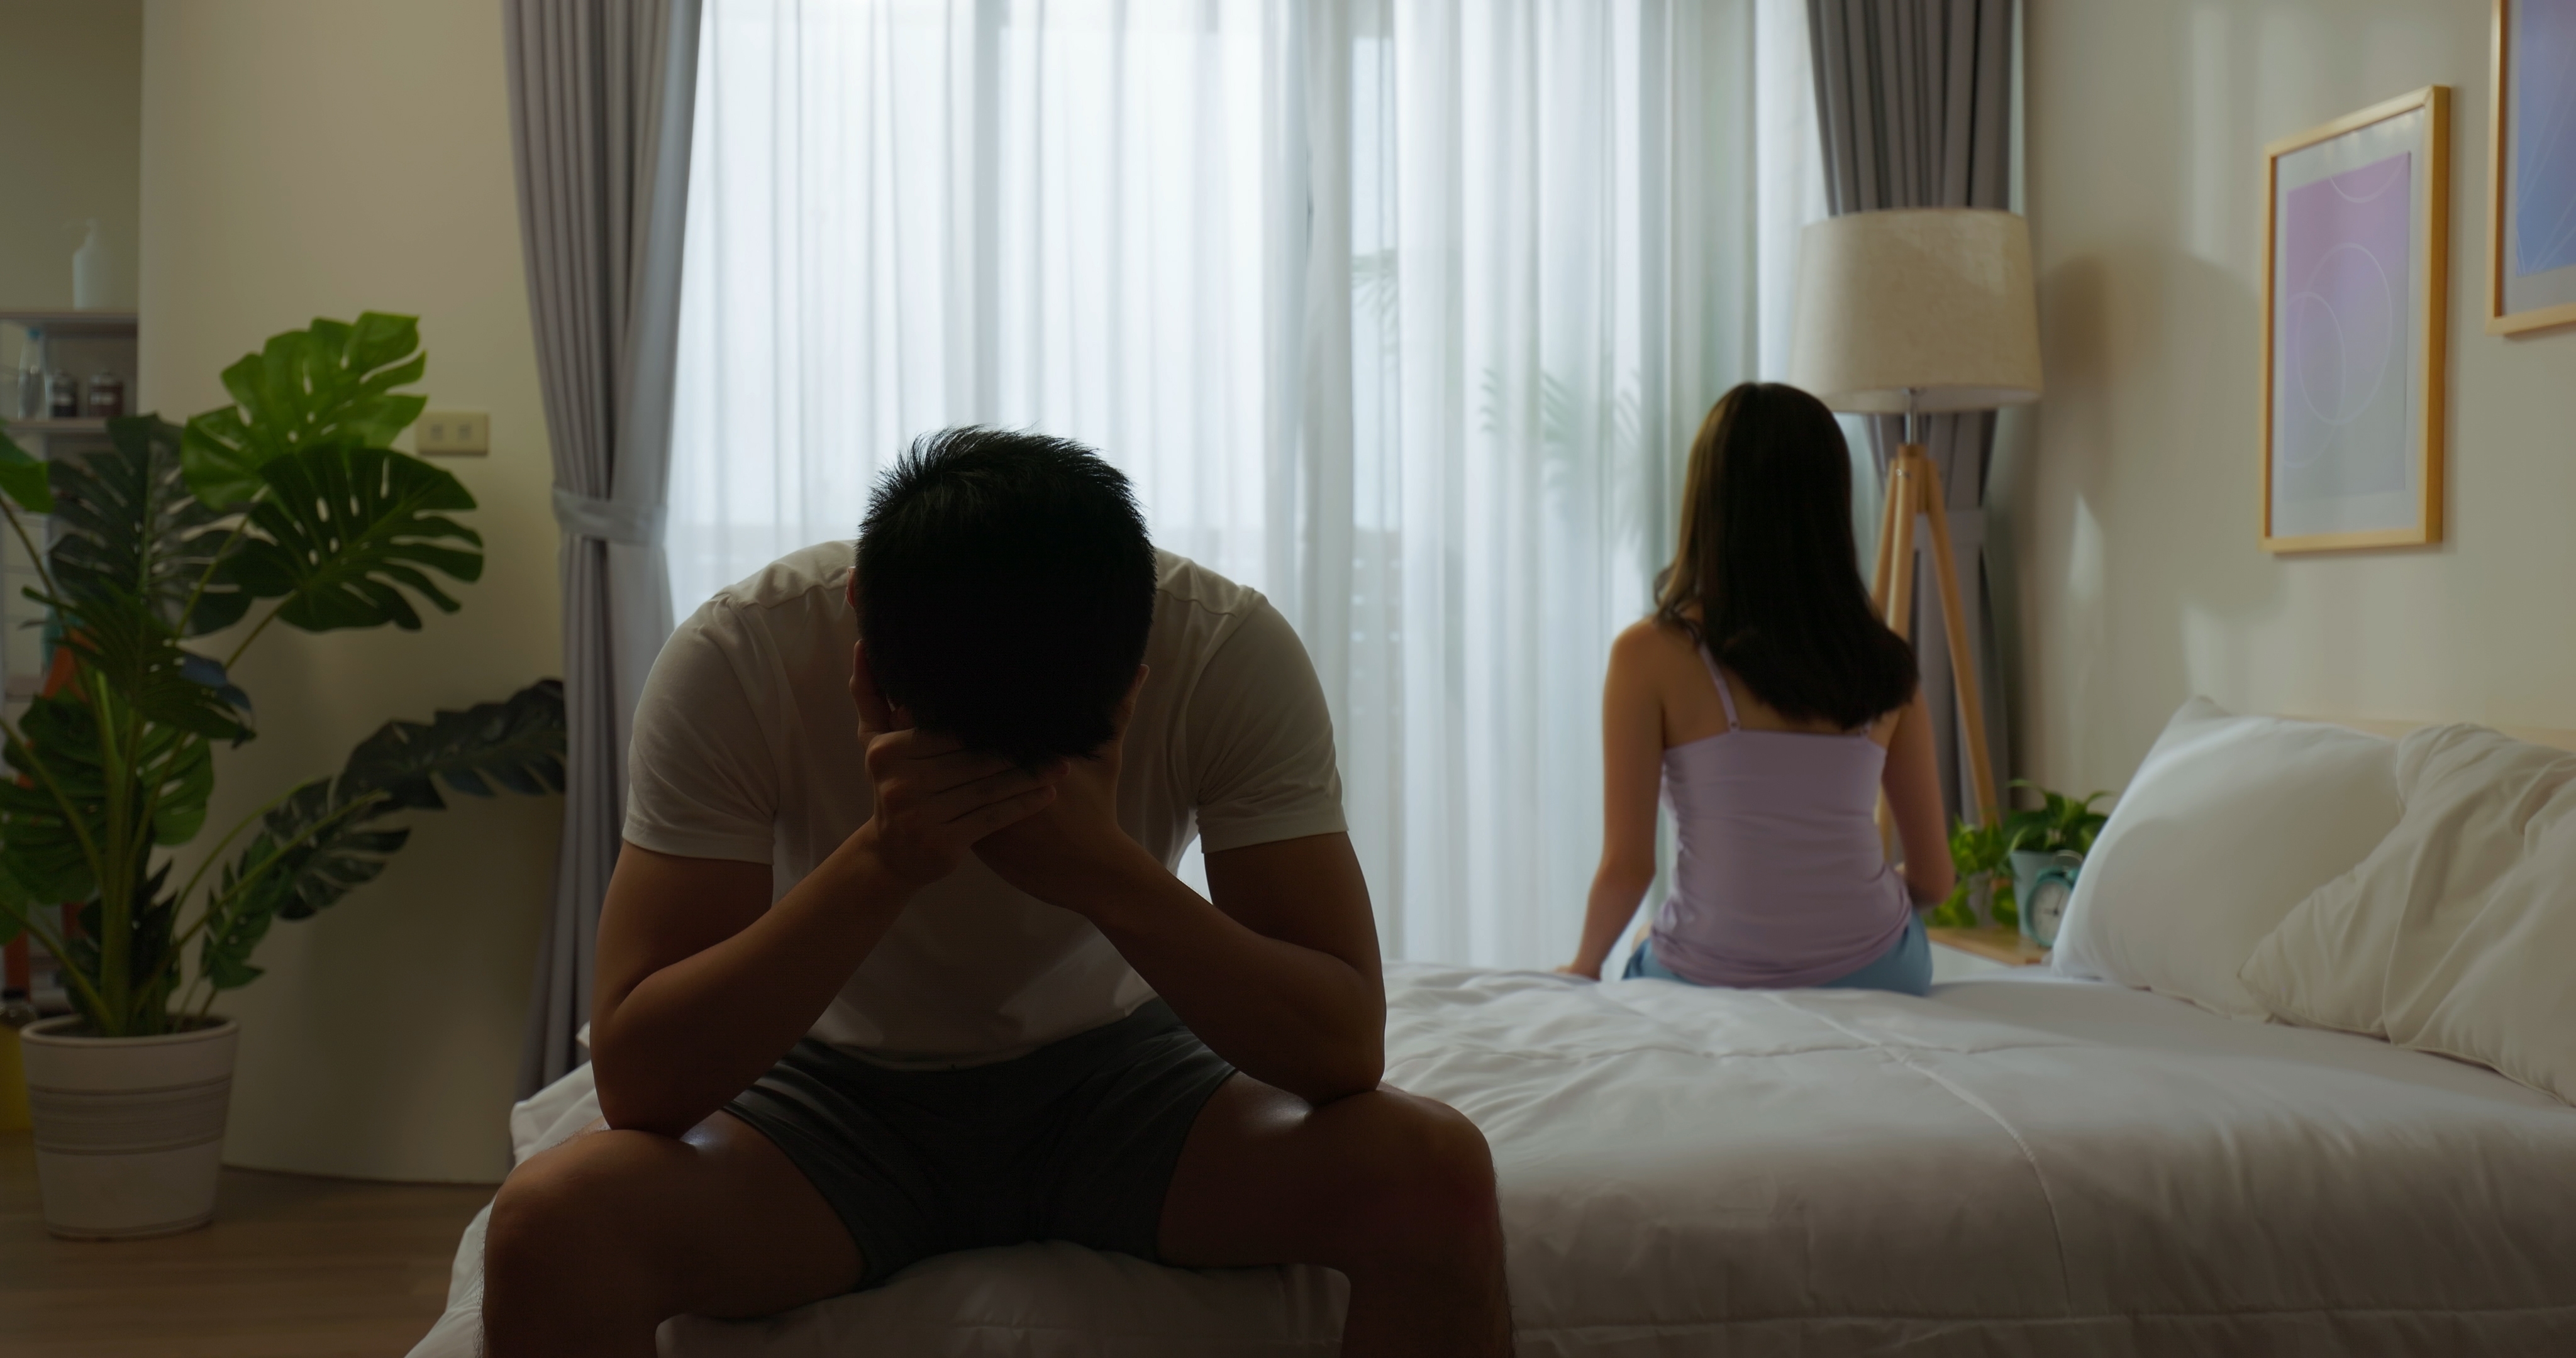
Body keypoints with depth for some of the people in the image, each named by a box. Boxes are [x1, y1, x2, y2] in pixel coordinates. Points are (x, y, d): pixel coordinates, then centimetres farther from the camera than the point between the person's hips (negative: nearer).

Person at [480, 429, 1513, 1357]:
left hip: (1116, 1080, 2)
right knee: (548, 1225, -31)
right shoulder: (738, 659, -23)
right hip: (844, 1096, -1)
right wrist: (879, 862, -39)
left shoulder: (1231, 653, -22)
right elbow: (634, 1076, -25)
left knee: (1434, 1179, -26)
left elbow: (1346, 1044, -23)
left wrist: (1109, 871, -38)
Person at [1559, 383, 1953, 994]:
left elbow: (1627, 868, -9)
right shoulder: (1885, 665, 0)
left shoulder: (1650, 657, -10)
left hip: (1709, 983, -1)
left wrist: (1583, 966, 10)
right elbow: (1933, 879, 7)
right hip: (1873, 978, 2)